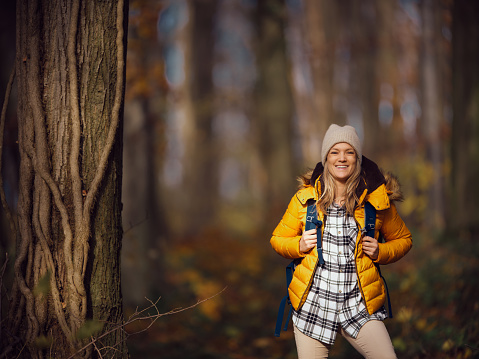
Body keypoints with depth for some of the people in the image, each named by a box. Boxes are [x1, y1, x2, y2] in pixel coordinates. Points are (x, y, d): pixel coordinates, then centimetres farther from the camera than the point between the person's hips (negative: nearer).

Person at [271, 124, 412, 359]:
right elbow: (278, 239, 14)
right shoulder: (305, 198, 4)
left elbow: (403, 240, 17)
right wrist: (299, 246, -6)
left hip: (359, 307, 0)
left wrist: (380, 252, -3)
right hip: (312, 306, 1)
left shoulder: (377, 200, 3)